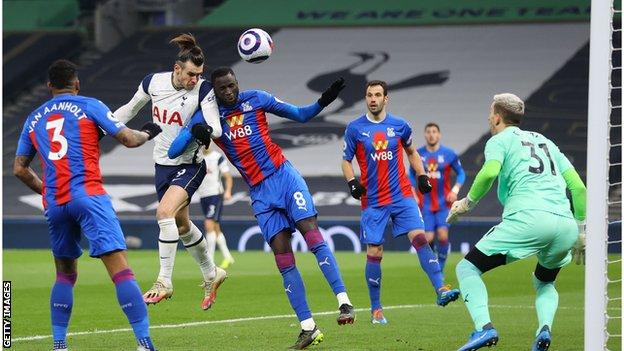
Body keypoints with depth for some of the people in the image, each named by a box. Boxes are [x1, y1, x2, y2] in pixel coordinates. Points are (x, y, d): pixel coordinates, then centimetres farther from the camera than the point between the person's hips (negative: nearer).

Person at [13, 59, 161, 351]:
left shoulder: (34, 119, 19)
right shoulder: (89, 106, 5)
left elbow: (19, 169, 21)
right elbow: (128, 139, 2)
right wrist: (147, 133, 23)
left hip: (54, 205, 5)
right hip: (88, 197, -5)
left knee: (65, 275, 21)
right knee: (120, 269, -11)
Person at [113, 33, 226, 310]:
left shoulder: (203, 89, -17)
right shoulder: (153, 82, -6)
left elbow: (215, 129, -25)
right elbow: (129, 110, 11)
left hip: (190, 165, -5)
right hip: (163, 164, 5)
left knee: (165, 212, -26)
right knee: (181, 225, 18)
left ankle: (164, 282, -19)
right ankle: (211, 274, 39)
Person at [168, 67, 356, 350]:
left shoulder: (255, 99, 3)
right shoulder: (207, 116, 3)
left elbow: (301, 115, 10)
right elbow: (173, 152, -3)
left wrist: (323, 102, -9)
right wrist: (193, 131, -23)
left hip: (283, 176, -1)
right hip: (260, 193, 1)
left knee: (312, 234, -18)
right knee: (283, 258, -5)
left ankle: (344, 302, -21)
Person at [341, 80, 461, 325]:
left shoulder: (400, 126, 6)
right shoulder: (355, 128, 1)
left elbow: (411, 152, 21)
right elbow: (346, 160, 7)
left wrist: (422, 176, 8)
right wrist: (352, 182, -11)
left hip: (402, 196, 1)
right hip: (373, 201, -1)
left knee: (420, 238, -16)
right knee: (374, 253, -1)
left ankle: (441, 289, -20)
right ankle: (376, 309, 11)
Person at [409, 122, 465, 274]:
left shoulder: (449, 154, -2)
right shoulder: (418, 154, 2)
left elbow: (461, 173, 7)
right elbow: (411, 175, 14)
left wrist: (455, 191, -7)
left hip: (443, 203, -1)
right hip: (425, 203, 1)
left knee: (442, 235, -15)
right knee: (428, 238, -7)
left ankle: (440, 269, 1)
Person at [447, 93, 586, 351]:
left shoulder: (500, 139, 13)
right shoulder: (546, 142, 30)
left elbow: (489, 172, -10)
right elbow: (578, 187, 22)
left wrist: (468, 203, 5)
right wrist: (581, 231, 24)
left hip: (527, 217, -6)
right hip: (565, 223, 6)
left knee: (467, 268, 5)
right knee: (544, 282, 30)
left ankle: (484, 327, -19)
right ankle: (544, 328, -2)